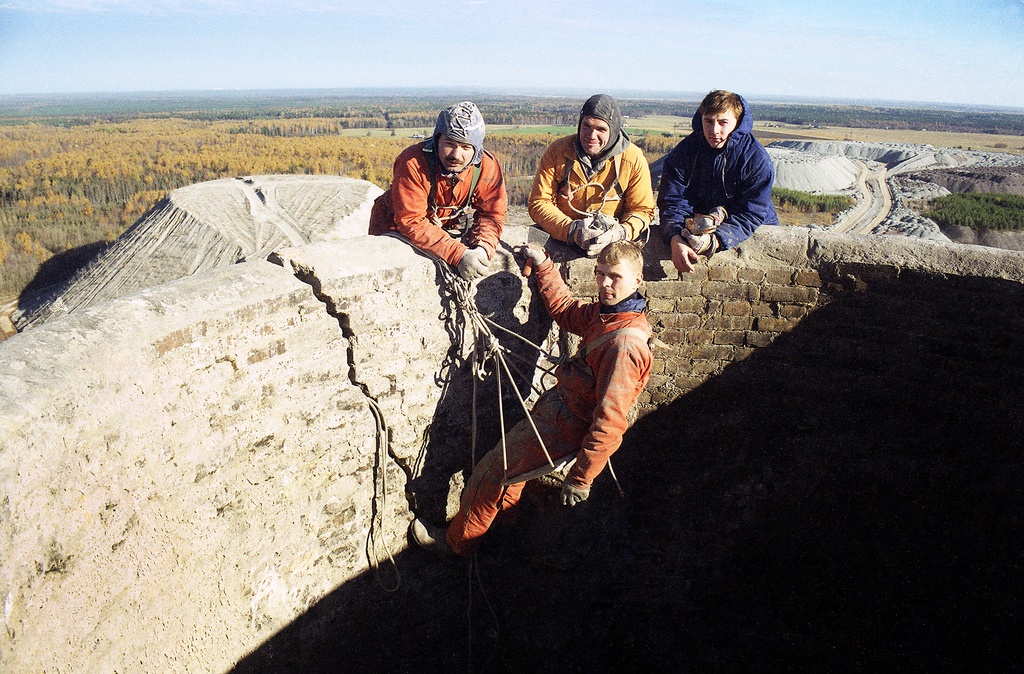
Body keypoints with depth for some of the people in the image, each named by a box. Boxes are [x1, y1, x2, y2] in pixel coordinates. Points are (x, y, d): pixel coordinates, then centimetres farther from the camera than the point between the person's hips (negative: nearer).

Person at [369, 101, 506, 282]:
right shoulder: (413, 163, -31)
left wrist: (483, 249, -33)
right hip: (397, 230, -4)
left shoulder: (488, 166, -17)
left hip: (451, 229, 4)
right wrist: (458, 255, -44)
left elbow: (492, 213, -10)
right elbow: (411, 221, -34)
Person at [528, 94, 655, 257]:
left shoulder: (634, 160, -2)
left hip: (613, 248, 0)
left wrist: (620, 232, -19)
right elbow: (539, 203, -4)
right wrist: (572, 230, -22)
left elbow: (642, 210, 4)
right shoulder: (557, 151, -2)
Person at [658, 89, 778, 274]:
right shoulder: (684, 151, -8)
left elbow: (750, 214, -19)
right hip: (696, 227, 1)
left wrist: (716, 240, -38)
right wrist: (676, 239, -36)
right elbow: (672, 201, -14)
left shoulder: (757, 159, -13)